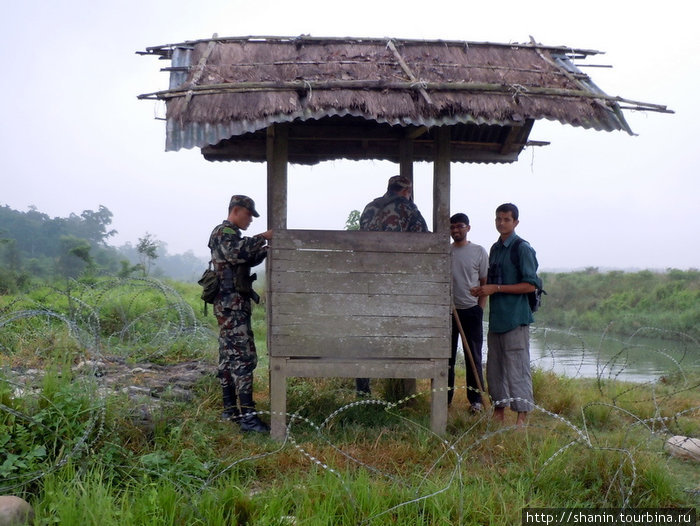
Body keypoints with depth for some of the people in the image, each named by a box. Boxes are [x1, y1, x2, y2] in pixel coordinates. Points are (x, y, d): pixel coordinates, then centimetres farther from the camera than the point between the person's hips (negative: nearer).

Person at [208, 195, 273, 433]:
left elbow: (248, 259, 25)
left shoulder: (231, 234, 21)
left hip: (231, 305, 11)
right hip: (232, 304, -11)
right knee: (244, 357, -14)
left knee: (228, 356, 11)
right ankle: (247, 416, -17)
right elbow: (236, 253, -29)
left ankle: (230, 409, 16)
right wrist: (262, 237, -21)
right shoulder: (223, 233, -10)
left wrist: (265, 248, 9)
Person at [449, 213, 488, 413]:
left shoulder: (479, 251, 2)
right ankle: (445, 397, 14)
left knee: (473, 356, 2)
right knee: (447, 355, 6)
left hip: (471, 310, -2)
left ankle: (476, 399, 10)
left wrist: (480, 309, -3)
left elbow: (484, 283, 4)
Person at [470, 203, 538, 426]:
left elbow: (530, 285, -13)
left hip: (516, 316, -8)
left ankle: (522, 416, 0)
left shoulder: (522, 249, -8)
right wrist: (483, 289, 4)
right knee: (494, 365, 11)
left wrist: (496, 288, -15)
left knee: (517, 365, -6)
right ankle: (499, 410, 21)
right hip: (496, 316, 8)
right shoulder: (495, 248, 16)